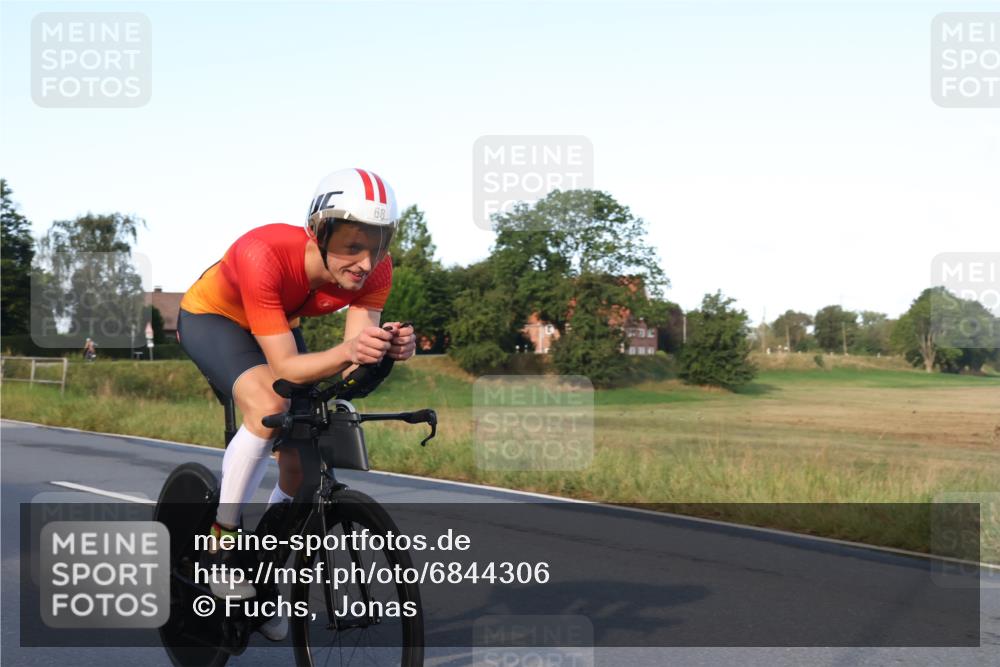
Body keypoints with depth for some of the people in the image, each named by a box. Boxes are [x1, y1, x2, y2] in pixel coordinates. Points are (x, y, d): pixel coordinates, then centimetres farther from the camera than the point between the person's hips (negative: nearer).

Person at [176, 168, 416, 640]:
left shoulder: (374, 269, -27)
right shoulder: (263, 254, -41)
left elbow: (354, 360, -30)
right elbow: (285, 367, -40)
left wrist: (386, 349, -52)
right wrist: (345, 351, -58)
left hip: (277, 325, 5)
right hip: (210, 316, -5)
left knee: (303, 451, -2)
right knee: (268, 407, -33)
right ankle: (221, 540, -14)